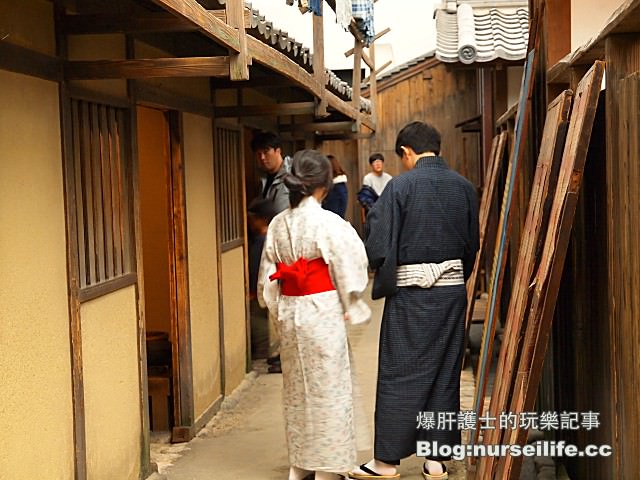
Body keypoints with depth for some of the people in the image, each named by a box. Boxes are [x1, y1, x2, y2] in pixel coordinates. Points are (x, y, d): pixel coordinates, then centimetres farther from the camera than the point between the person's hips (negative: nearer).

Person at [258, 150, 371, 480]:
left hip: (289, 313, 6)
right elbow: (348, 270, -10)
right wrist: (351, 310, 4)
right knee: (328, 387, 5)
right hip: (323, 312, -6)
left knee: (297, 387, 17)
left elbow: (268, 275, 7)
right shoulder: (329, 223, -15)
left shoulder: (278, 224, 2)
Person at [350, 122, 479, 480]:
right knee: (445, 374, 11)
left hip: (410, 290, -4)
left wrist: (382, 280, 6)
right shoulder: (464, 187, 4)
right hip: (453, 288, 4)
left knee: (399, 376, 4)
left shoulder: (401, 186, -10)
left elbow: (378, 243, -11)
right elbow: (473, 244, 11)